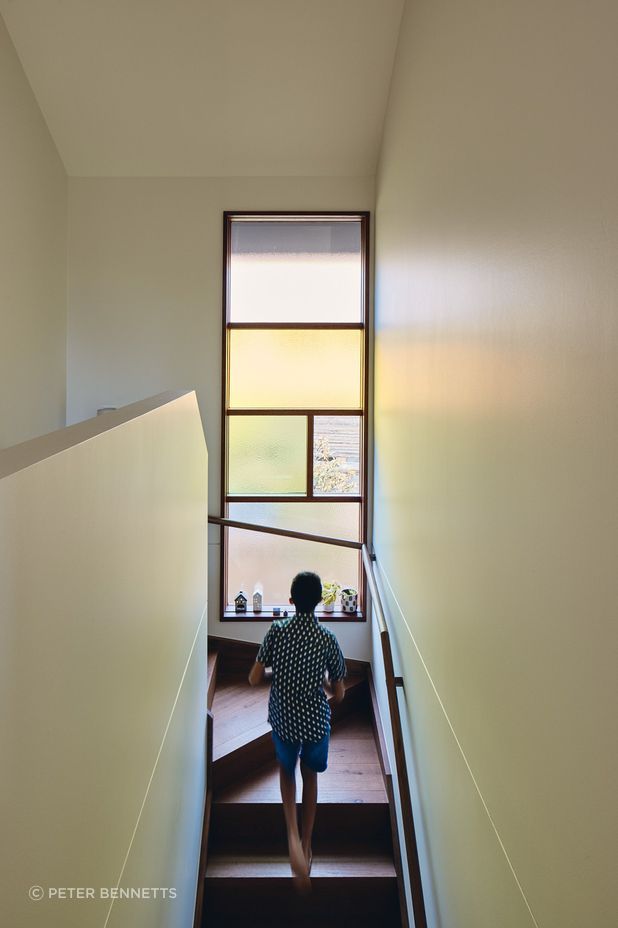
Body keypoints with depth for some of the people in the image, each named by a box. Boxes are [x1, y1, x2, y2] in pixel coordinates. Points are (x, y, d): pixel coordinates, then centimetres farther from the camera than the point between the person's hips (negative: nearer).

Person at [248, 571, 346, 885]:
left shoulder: (276, 631, -12)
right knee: (310, 776, 26)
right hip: (316, 721, 0)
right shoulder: (328, 639, -14)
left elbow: (253, 679, -9)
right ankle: (306, 845, 34)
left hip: (283, 719, 0)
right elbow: (339, 695, -8)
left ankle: (293, 835, 7)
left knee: (286, 770, 28)